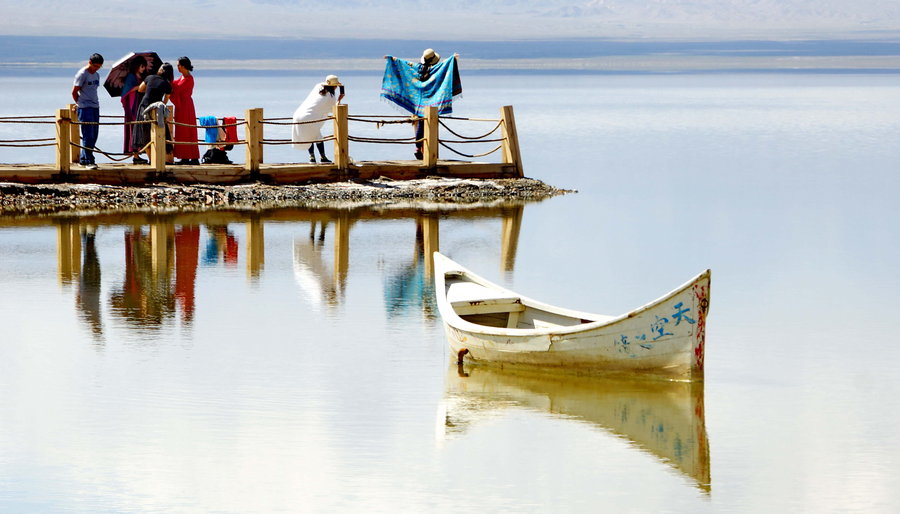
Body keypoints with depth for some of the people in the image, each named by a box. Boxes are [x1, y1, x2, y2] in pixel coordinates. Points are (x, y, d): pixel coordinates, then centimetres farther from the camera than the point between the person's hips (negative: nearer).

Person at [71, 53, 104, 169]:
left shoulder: (96, 75, 15)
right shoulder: (82, 74, -8)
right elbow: (74, 92, -7)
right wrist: (81, 104, 2)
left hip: (95, 108, 8)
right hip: (85, 108, -8)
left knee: (94, 136, 8)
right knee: (88, 135, -10)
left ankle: (83, 159, 16)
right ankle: (88, 161, -9)